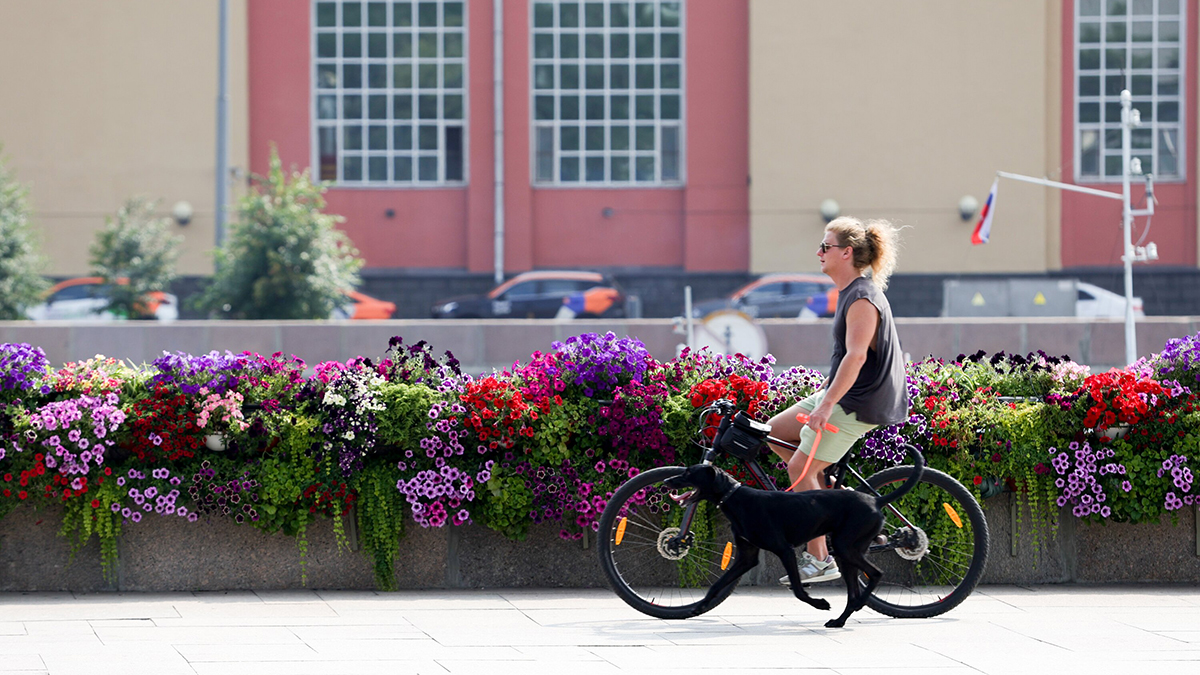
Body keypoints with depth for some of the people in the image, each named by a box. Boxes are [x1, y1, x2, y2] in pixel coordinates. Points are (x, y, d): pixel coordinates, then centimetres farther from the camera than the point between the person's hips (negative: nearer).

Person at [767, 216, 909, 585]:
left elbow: (856, 356, -28)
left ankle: (819, 560, -6)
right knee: (773, 433, 11)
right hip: (842, 396, 10)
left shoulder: (863, 299, -19)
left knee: (800, 469, -10)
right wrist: (824, 391, 26)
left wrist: (827, 404, -33)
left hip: (858, 403, -10)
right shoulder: (850, 293, 12)